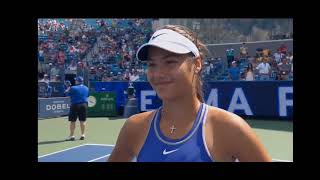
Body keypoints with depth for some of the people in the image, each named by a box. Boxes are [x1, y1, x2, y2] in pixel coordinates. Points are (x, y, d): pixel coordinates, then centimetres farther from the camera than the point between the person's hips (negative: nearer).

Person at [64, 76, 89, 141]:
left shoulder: (73, 88, -11)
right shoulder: (86, 88, 6)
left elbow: (67, 93, 1)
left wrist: (68, 87, 17)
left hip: (75, 105, -5)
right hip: (84, 105, 5)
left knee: (72, 121, 3)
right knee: (83, 121, 9)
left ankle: (72, 136, 5)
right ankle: (82, 135, 13)